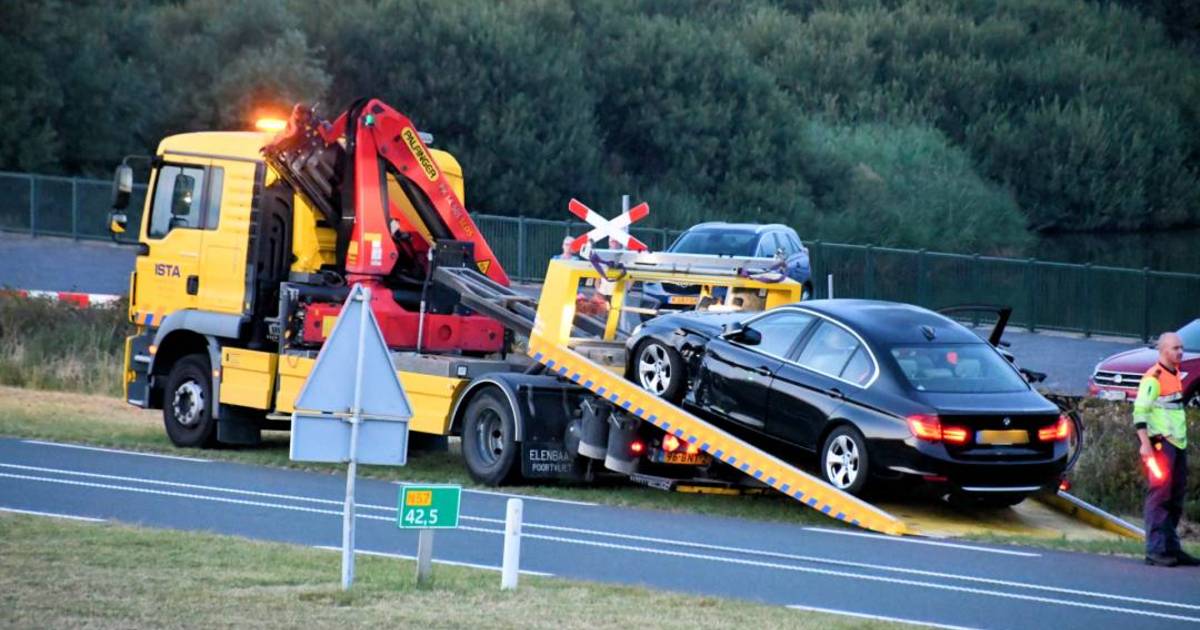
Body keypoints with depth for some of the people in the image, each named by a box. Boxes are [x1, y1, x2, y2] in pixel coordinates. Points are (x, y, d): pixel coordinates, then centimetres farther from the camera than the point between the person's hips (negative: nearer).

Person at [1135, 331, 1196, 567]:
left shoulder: (1175, 375, 17)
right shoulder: (1153, 378, -11)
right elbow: (1140, 411, -18)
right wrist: (1145, 443, -26)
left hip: (1178, 442, 9)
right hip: (1161, 442, -9)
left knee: (1176, 497, 12)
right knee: (1160, 494, -11)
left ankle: (1171, 547, 18)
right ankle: (1155, 550, -13)